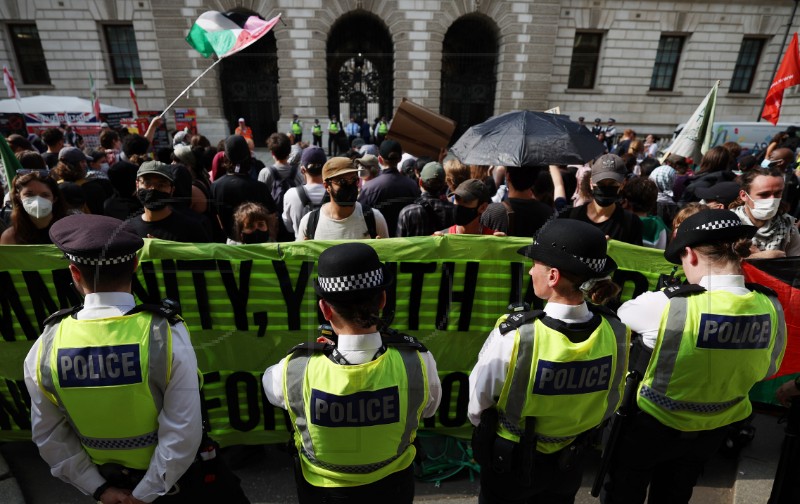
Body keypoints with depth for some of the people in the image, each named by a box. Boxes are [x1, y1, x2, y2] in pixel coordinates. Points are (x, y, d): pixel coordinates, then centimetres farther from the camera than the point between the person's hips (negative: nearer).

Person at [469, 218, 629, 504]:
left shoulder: (513, 334, -33)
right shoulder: (616, 332, -19)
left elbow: (477, 406, -18)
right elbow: (608, 406, -2)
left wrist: (487, 427, 4)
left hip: (509, 461, -3)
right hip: (569, 462, 4)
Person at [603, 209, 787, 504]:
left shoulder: (666, 305, -34)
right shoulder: (771, 308, -16)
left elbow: (618, 314, -13)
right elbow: (767, 371, 1)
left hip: (652, 425, -5)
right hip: (716, 430, 5)